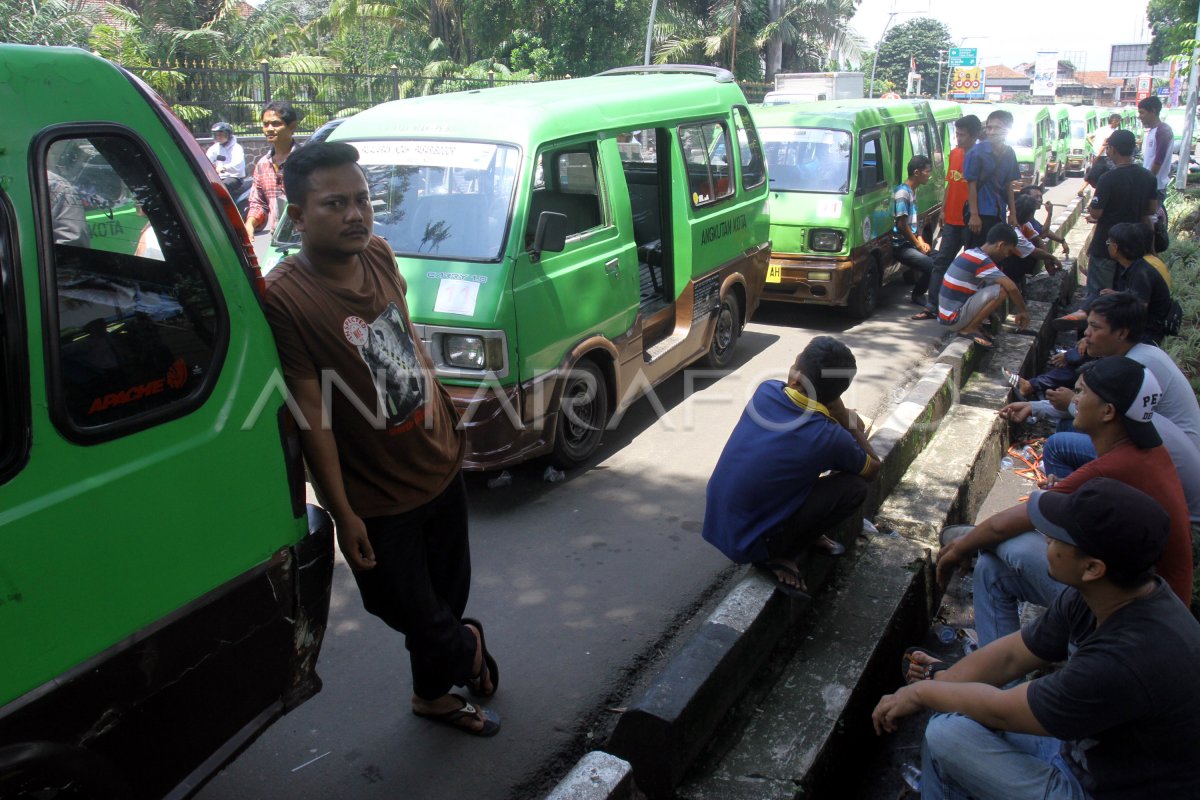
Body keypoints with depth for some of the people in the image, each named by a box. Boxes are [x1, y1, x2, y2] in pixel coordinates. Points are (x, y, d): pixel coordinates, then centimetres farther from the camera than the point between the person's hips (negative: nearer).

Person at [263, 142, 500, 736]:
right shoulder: (284, 297, -24)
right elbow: (313, 416, -21)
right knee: (413, 611, 11)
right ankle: (468, 647, 45)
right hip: (378, 498, -7)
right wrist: (342, 513, -16)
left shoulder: (378, 256, -3)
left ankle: (434, 693, 51)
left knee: (449, 592, 25)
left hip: (439, 464, 7)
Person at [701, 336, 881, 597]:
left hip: (715, 523, 6)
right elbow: (873, 470, 3)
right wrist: (852, 426, 10)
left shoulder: (766, 390, -8)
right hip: (747, 545, -6)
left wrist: (845, 425, 10)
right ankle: (783, 556, 1)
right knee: (854, 487, -4)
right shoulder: (829, 438, -21)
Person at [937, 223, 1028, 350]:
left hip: (946, 314, 9)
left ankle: (968, 326, 9)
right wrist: (1023, 311, -8)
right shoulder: (982, 261, -18)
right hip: (954, 319, -9)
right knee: (1002, 290, -16)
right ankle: (969, 329, -6)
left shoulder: (972, 254, 10)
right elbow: (1011, 287, -23)